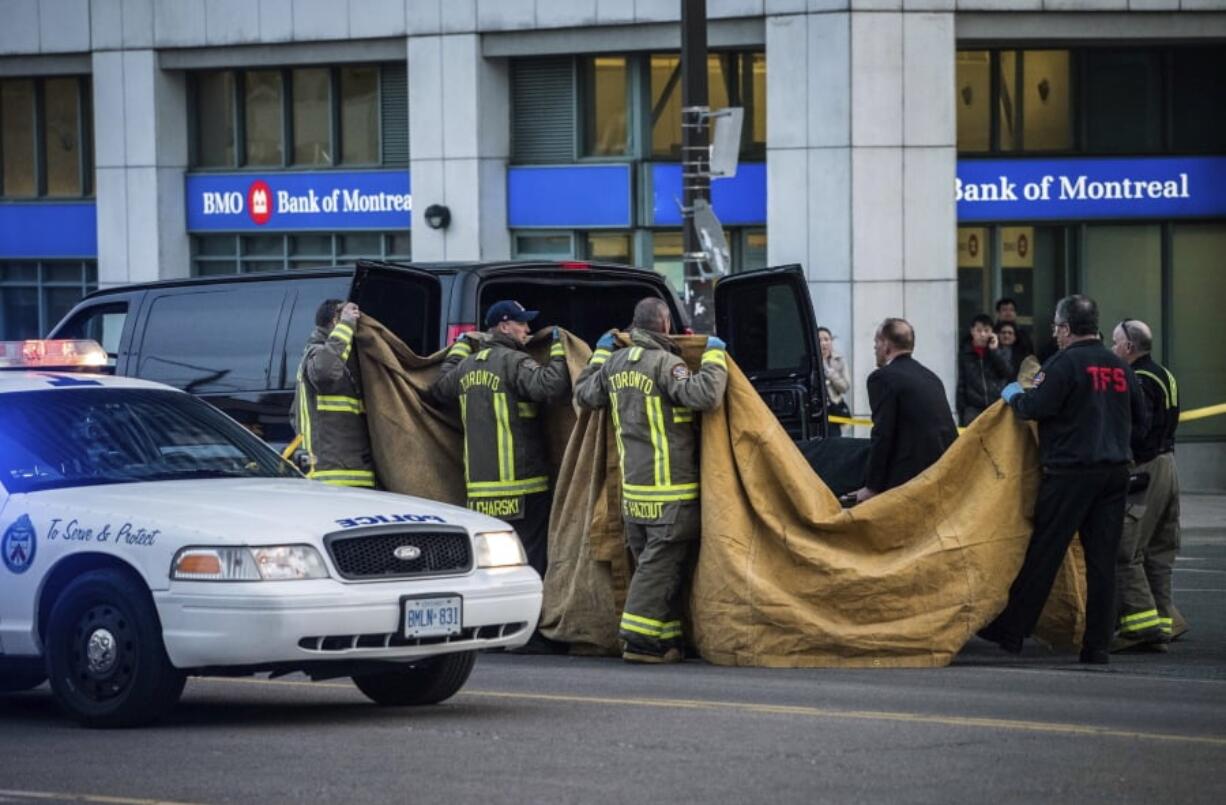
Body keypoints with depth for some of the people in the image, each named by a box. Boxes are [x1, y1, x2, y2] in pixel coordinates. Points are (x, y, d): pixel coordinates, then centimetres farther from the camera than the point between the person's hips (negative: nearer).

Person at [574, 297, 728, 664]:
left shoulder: (614, 364, 10)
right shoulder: (665, 364, -14)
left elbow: (585, 393, 25)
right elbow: (704, 396, -25)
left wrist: (601, 353, 35)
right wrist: (713, 357, -10)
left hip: (632, 487, 8)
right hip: (670, 486, -8)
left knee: (650, 563, 12)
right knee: (660, 565, -4)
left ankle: (666, 638, 14)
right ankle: (639, 639, -6)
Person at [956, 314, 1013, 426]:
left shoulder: (998, 351, 7)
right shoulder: (965, 353, 4)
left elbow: (1006, 373, -6)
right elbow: (961, 384, 5)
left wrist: (995, 350, -10)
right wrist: (961, 411, 1)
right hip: (973, 408, 0)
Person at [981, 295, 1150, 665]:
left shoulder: (1065, 363, -10)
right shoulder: (1120, 367, 10)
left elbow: (1035, 407, -17)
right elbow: (1141, 421, 16)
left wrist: (1014, 396, 4)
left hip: (1070, 470, -6)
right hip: (1115, 473, 6)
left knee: (1043, 552, 0)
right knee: (1102, 560, 6)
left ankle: (1011, 630, 6)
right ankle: (1098, 645, 6)